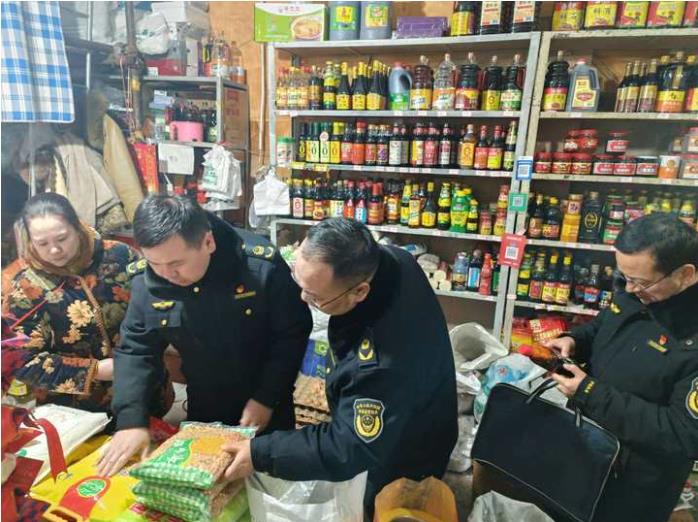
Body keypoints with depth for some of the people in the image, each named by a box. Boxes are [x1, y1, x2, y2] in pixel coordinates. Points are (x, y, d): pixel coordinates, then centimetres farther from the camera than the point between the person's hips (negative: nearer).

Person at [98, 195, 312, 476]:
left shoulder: (261, 264, -28)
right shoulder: (147, 280, -17)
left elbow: (293, 334, -17)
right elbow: (135, 349, -7)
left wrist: (267, 399, -17)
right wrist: (131, 419, -17)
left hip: (265, 407, -2)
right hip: (203, 409, 3)